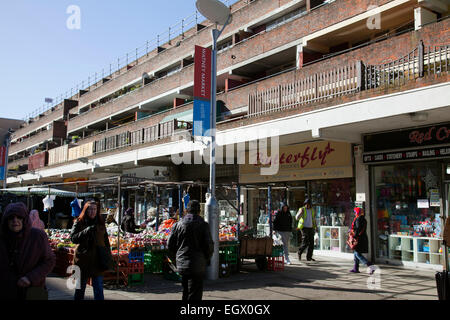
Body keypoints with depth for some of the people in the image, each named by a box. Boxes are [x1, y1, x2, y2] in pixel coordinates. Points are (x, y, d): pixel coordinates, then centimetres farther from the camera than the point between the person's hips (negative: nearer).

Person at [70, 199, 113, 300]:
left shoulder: (101, 223, 8)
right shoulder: (79, 222, 0)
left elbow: (106, 241, 12)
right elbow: (73, 238, -10)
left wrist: (108, 257, 6)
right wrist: (87, 231, -23)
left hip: (98, 260, 1)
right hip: (83, 260, -1)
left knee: (99, 289, 1)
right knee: (80, 287, 13)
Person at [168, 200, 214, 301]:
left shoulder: (178, 224, 3)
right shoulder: (203, 225, -9)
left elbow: (170, 244, 5)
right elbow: (209, 245, -11)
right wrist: (207, 259, 6)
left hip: (181, 265, 5)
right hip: (197, 266, -4)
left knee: (186, 291, 20)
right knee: (195, 294, 2)